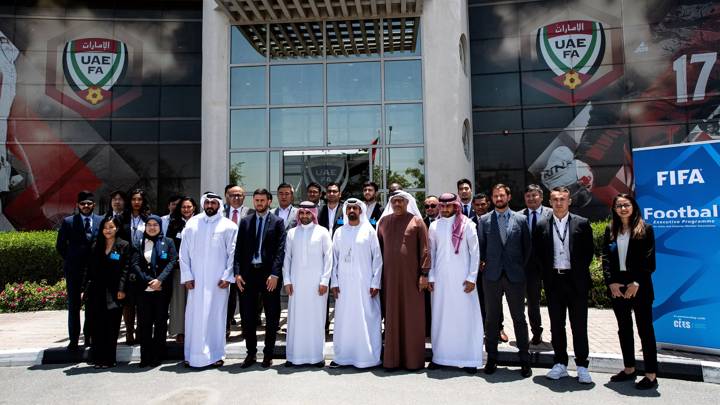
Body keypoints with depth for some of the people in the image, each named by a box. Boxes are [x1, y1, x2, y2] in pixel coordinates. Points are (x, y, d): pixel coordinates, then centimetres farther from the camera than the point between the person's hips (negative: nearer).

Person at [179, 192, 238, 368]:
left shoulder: (228, 226, 2)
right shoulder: (192, 223, 7)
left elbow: (232, 253, 0)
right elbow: (184, 252, 7)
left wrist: (227, 276, -7)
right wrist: (187, 276, 0)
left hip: (218, 280, -2)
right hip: (195, 280, 2)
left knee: (216, 316, 3)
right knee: (194, 316, 4)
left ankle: (215, 354, 12)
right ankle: (193, 354, 14)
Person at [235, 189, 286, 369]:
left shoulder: (277, 222, 1)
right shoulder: (245, 221, 10)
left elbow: (280, 250, -5)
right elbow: (239, 249, 7)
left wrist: (275, 274, -13)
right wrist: (237, 272, -2)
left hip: (269, 274, -2)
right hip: (248, 273, 3)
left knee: (272, 317, 5)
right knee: (247, 316, 7)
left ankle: (268, 354, 19)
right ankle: (251, 353, 22)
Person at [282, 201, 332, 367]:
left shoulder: (322, 232, 2)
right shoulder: (292, 232, 10)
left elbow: (328, 257, 0)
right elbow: (287, 257, 9)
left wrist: (324, 281, -6)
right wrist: (287, 280, 2)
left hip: (316, 283, -2)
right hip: (296, 283, 2)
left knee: (317, 318, 1)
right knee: (296, 318, 3)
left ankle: (317, 355, 10)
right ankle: (295, 355, 11)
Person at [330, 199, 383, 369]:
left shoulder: (369, 231, 2)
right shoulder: (339, 232, 10)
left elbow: (377, 258, 0)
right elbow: (335, 259, 10)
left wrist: (376, 283, -6)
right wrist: (334, 283, 3)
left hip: (365, 284, -2)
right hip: (344, 284, 3)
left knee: (367, 320, 0)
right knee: (344, 320, 5)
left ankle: (368, 357, 9)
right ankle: (343, 356, 15)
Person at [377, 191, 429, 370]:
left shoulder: (417, 221, 2)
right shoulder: (383, 221, 10)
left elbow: (424, 249, -2)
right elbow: (378, 248, 11)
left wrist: (424, 274, -9)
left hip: (411, 275, -2)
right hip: (389, 275, 3)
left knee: (412, 316, 3)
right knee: (391, 316, 6)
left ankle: (412, 359, 14)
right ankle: (392, 358, 15)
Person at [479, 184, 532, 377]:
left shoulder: (520, 219, 4)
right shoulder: (484, 220, 4)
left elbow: (527, 247, 9)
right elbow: (481, 247, 10)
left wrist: (521, 267, 7)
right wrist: (485, 264, 5)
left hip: (515, 276, 0)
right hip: (492, 276, 1)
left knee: (519, 318, 6)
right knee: (491, 318, 8)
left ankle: (525, 360, 17)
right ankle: (491, 358, 19)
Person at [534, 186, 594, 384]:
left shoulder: (582, 224, 1)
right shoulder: (542, 226, 4)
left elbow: (589, 251, 4)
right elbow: (537, 253, 8)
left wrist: (580, 271, -1)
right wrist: (547, 273, 2)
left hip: (576, 281, -2)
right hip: (554, 281, 2)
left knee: (579, 325, 4)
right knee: (556, 325, 9)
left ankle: (582, 366, 15)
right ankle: (560, 364, 20)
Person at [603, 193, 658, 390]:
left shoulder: (645, 229, -2)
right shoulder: (610, 230, 9)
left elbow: (649, 259, -7)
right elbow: (605, 257, 5)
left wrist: (637, 283, -14)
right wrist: (611, 282, -6)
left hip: (640, 286, -4)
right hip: (616, 286, 4)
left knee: (645, 329, 1)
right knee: (624, 328, 11)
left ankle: (651, 374, 8)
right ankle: (629, 369, 22)